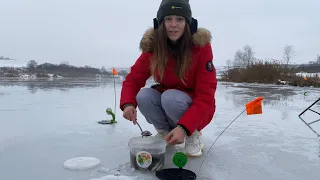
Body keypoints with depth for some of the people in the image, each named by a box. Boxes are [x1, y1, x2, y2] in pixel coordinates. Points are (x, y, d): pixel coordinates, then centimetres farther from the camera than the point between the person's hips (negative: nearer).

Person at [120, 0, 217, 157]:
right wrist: (128, 104, -32)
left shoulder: (201, 46, -21)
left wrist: (183, 127, -36)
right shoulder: (153, 47, -12)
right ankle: (164, 132, 3)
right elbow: (133, 79, -10)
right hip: (165, 101, 3)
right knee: (143, 96, -24)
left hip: (196, 109, -3)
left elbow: (206, 95, -24)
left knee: (170, 97, -32)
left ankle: (193, 135, -4)